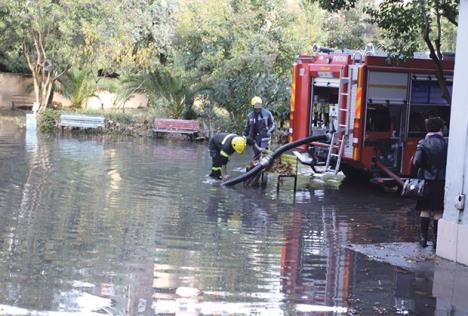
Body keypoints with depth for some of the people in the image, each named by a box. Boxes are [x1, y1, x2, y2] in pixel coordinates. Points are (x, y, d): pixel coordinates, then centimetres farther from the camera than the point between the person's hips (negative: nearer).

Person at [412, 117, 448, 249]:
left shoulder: (423, 143, -5)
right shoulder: (446, 144, -6)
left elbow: (417, 162, -13)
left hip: (426, 180, 1)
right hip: (441, 182, -1)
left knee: (425, 210, 11)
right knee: (438, 211, 4)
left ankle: (423, 238, 12)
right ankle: (436, 239, 3)